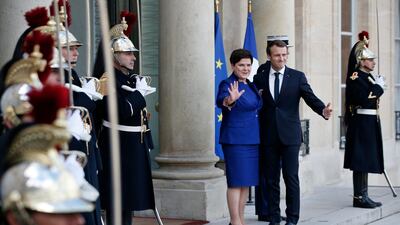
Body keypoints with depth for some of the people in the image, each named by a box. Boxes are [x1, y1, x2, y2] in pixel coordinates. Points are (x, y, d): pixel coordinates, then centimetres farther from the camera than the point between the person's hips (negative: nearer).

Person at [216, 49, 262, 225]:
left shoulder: (250, 85, 14)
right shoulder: (228, 84, -11)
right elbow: (221, 100, -32)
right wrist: (229, 100, -53)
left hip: (252, 139, 8)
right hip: (235, 139, -8)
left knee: (246, 182, 10)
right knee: (236, 182, -8)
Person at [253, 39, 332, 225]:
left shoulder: (297, 77, 4)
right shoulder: (260, 78, 8)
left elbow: (310, 97, -6)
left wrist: (323, 110, -22)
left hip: (290, 134, -2)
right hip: (268, 136, 2)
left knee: (291, 177, -4)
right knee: (271, 179, 6)